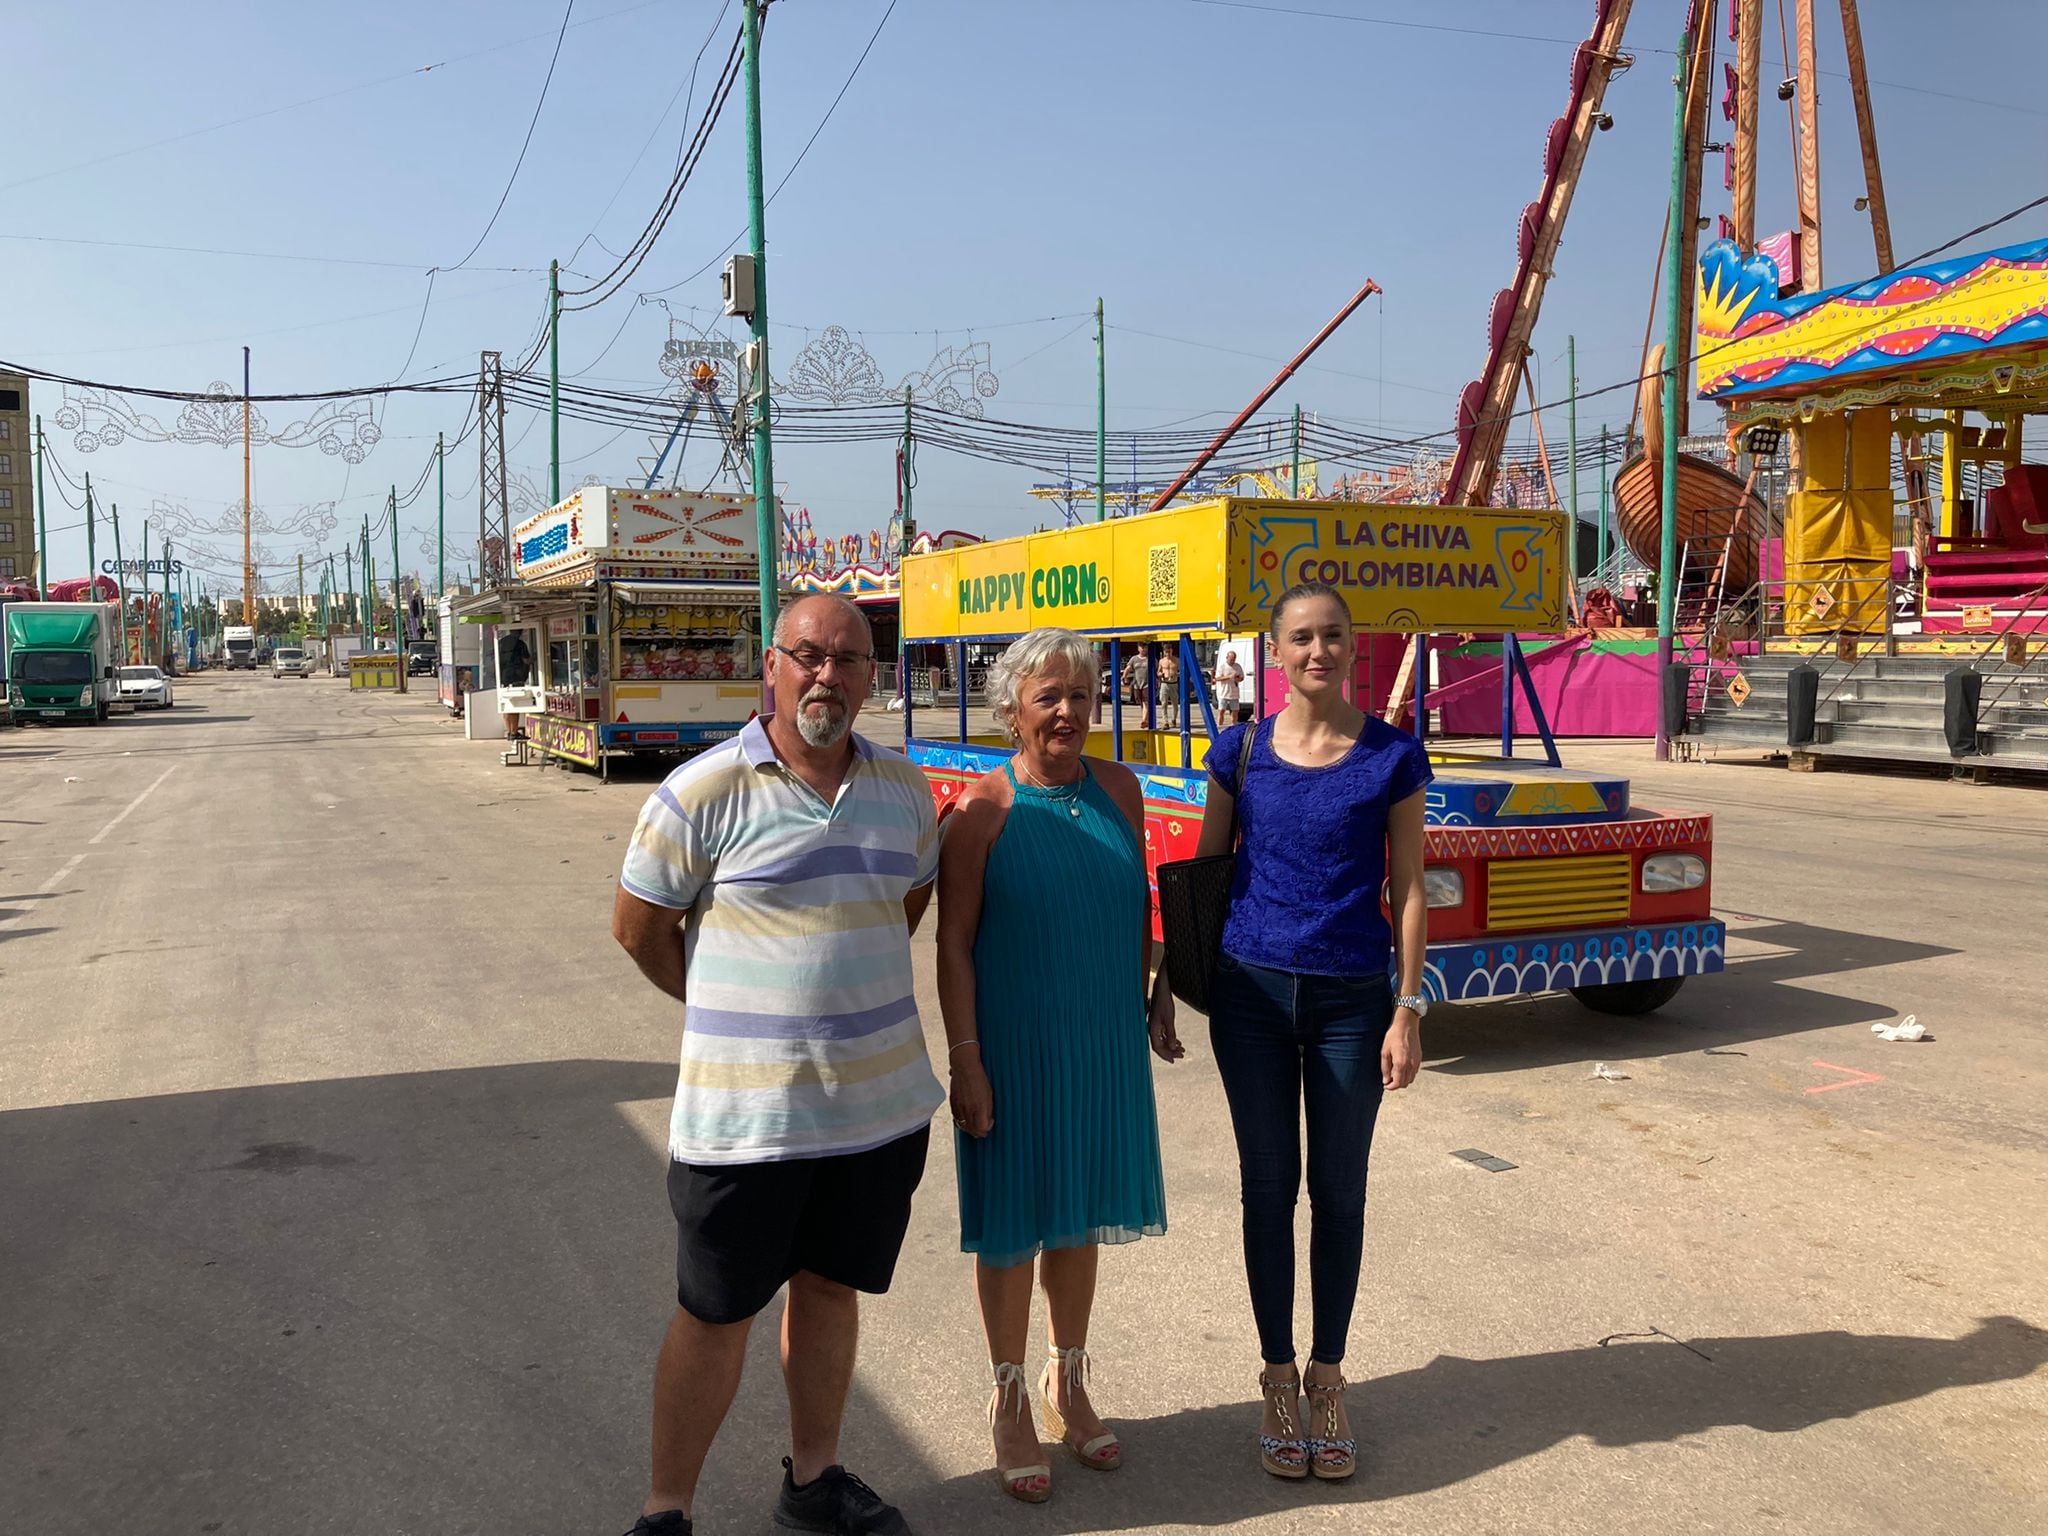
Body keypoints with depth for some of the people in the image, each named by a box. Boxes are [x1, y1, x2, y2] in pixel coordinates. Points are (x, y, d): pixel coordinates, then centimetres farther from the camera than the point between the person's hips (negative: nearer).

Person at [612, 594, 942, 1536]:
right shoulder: (703, 792, -12)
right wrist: (726, 1010, 6)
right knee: (715, 1314, 7)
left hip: (880, 1099, 5)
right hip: (745, 1110, -4)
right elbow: (638, 926, -3)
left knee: (830, 1288, 18)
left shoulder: (902, 790, 3)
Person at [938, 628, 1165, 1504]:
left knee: (1080, 1215, 18)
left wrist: (1137, 1010, 11)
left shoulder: (1118, 790, 0)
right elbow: (953, 944, -11)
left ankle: (1069, 1384, 38)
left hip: (1103, 1043, 4)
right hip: (1013, 1046, -4)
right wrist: (965, 1059, -14)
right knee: (1012, 1226, 8)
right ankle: (1010, 1400, 29)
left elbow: (1139, 906, 9)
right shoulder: (982, 813, -13)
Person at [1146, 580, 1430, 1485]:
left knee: (1339, 1189, 10)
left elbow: (1407, 891, -1)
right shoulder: (1241, 752, 1)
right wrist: (1163, 989, 6)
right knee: (1268, 1184, 10)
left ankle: (1327, 1378, 28)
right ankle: (1277, 1377, 26)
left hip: (1351, 999, -1)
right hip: (1252, 990, 1)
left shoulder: (1393, 756, -2)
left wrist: (1408, 1010, -5)